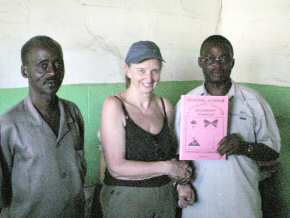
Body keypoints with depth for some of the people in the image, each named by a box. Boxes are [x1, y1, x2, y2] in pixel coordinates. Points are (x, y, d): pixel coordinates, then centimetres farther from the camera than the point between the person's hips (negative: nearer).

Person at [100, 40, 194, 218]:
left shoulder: (166, 106, 0)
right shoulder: (114, 105, -14)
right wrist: (167, 167, -16)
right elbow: (116, 167, -19)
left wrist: (181, 180, -5)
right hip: (125, 198, -4)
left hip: (165, 197, 5)